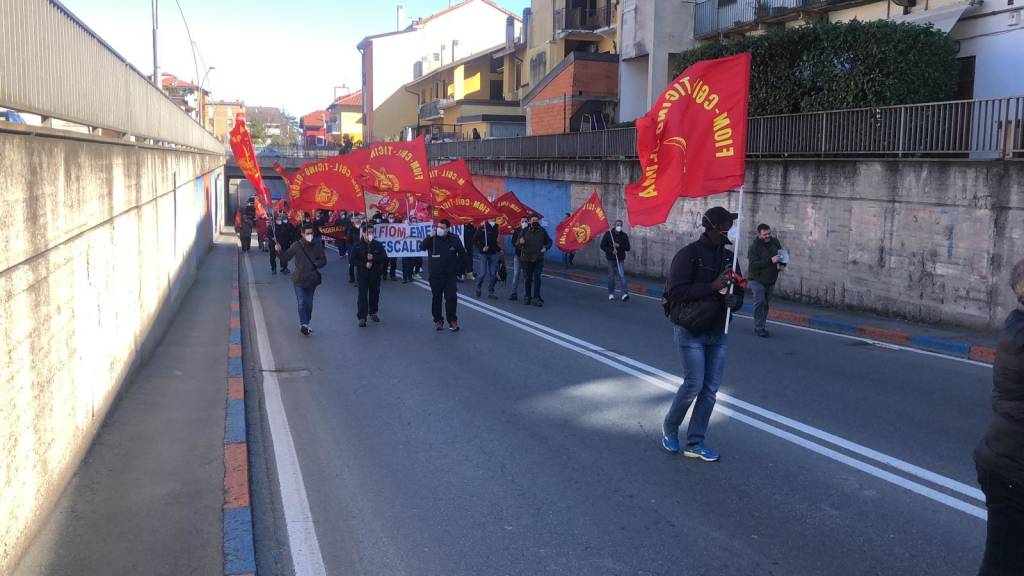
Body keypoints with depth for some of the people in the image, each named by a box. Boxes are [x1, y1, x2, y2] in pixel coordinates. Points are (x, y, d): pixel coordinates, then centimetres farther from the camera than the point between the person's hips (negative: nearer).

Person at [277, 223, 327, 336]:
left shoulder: (317, 245, -2)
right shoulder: (296, 246, -8)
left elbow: (323, 260, 4)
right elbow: (285, 258, -7)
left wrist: (315, 264, -14)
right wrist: (280, 251, -25)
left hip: (312, 279, 3)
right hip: (299, 279, -3)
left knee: (309, 303, 12)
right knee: (302, 302, -12)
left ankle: (305, 324, 25)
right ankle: (304, 324, -15)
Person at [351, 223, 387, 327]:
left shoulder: (378, 245, 4)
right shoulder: (357, 246, -1)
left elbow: (384, 257, -3)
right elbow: (353, 259, -4)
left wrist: (373, 258, -17)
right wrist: (364, 264, -17)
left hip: (376, 274, 3)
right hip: (362, 274, -3)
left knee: (375, 294, 12)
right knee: (363, 295, -10)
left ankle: (373, 313, 31)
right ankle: (362, 318, -11)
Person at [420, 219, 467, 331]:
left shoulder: (454, 239, -1)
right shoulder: (432, 239, -1)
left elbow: (462, 254, 8)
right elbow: (422, 247, -16)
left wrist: (459, 268, 9)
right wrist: (430, 237, -27)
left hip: (450, 275, -1)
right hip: (435, 275, 1)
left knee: (451, 298, -5)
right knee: (436, 298, 6)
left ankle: (452, 320, 5)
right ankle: (438, 320, 16)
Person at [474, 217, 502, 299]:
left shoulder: (495, 228, 10)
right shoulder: (482, 228, -6)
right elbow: (475, 241, -7)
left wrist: (499, 249, 8)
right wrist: (482, 248, -16)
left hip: (493, 253, 5)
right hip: (484, 254, -5)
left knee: (493, 274, 1)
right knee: (483, 273, -8)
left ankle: (490, 292, 11)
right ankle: (478, 287, 20)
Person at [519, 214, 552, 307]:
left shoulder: (542, 230, 3)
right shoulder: (525, 231, -1)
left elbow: (549, 241, 14)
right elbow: (518, 243, -2)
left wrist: (546, 248, -5)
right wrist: (520, 242, -26)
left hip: (538, 259, 0)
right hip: (527, 258, 0)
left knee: (537, 278, -7)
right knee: (528, 278, 7)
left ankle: (536, 298, -5)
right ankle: (528, 296, 20)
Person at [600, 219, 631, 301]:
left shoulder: (624, 235, 2)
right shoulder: (608, 234, -2)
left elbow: (628, 248, 0)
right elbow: (602, 246, -3)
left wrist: (619, 246, -16)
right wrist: (611, 250, -16)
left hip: (620, 259, 0)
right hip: (611, 259, 0)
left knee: (622, 276, -11)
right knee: (611, 276, 8)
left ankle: (625, 294, -20)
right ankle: (611, 294, 21)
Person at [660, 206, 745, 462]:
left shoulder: (729, 257, 9)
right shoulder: (688, 255, -11)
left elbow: (738, 293, 16)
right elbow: (676, 291, -20)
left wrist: (734, 300, -9)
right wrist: (712, 286, -25)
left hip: (718, 334, 6)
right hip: (691, 332, -6)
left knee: (710, 390, 5)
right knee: (694, 385, -7)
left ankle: (695, 444, 16)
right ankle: (670, 427, 21)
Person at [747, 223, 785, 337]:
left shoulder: (775, 242, 2)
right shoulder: (754, 247, -16)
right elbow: (753, 264, -28)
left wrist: (782, 264, -4)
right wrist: (771, 260, -32)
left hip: (771, 281, 6)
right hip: (757, 280, -6)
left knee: (766, 303, 12)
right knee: (760, 301, -17)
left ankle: (761, 326, 23)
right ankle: (759, 328, -11)